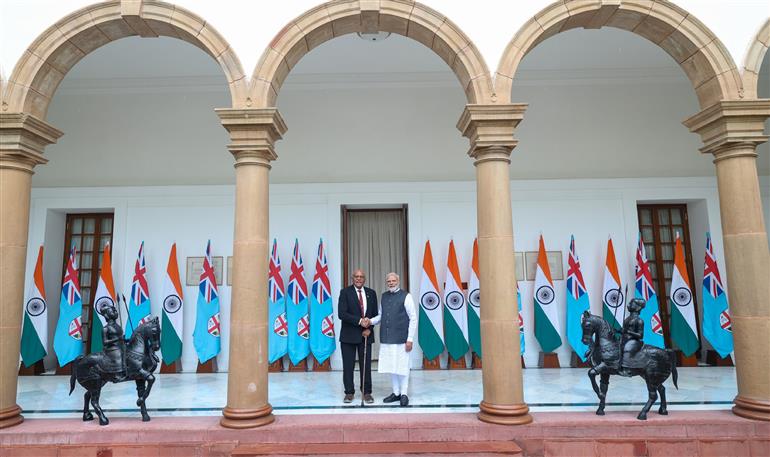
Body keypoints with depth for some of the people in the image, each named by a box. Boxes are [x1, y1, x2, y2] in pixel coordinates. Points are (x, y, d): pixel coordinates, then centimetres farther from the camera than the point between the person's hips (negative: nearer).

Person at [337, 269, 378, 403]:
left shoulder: (371, 293, 7)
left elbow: (375, 314, 9)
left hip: (366, 334, 2)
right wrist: (359, 321, -19)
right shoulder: (345, 292, -4)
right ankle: (349, 393, 18)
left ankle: (367, 393, 17)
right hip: (349, 335, -2)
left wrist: (369, 328, -6)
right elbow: (341, 313, -13)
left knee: (366, 365, 6)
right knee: (348, 366, 5)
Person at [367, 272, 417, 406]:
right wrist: (371, 321, -2)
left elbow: (413, 318, -7)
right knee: (391, 366, 11)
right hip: (386, 338, 5)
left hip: (401, 338, -5)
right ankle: (396, 393, 24)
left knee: (402, 366, 2)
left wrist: (410, 339, -10)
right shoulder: (384, 296, 10)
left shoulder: (405, 296, -6)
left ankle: (404, 394, 16)